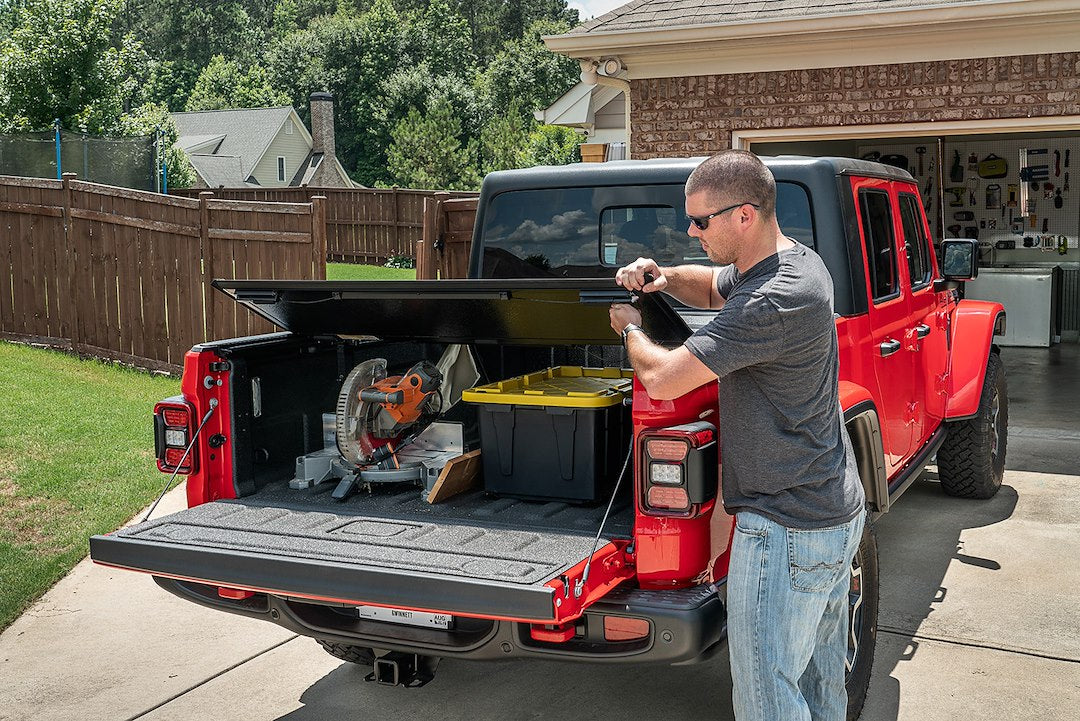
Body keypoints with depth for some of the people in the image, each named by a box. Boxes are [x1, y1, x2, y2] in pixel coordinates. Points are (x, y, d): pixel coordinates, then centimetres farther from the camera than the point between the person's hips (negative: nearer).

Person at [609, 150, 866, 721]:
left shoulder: (777, 300, -26)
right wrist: (664, 278, 4)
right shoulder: (798, 262, 6)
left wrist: (629, 328, -3)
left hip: (787, 533, -10)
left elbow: (661, 379, -25)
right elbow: (714, 287, 26)